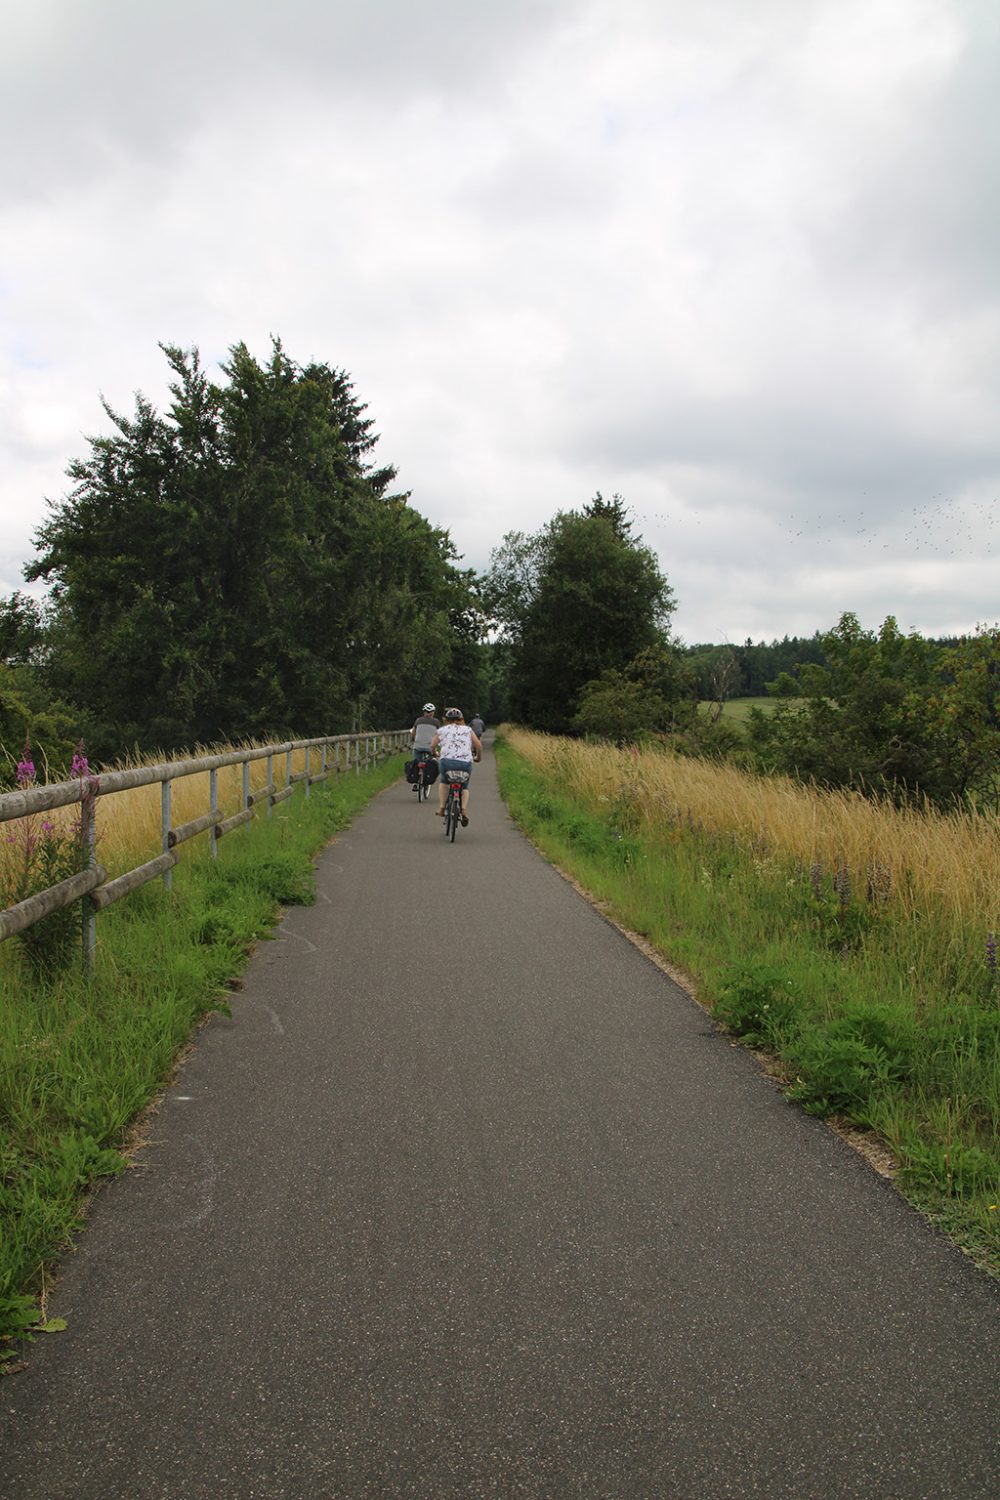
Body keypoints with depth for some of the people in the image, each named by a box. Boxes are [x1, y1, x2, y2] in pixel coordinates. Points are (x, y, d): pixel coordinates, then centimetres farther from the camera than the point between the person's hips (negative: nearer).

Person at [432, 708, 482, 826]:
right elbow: (479, 745, 10)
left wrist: (435, 754, 36)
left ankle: (441, 808, 19)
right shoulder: (468, 729, 18)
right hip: (465, 763, 1)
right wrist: (478, 757, 28)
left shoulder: (442, 730, 16)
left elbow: (432, 746, 14)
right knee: (464, 787, 25)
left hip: (447, 761, 0)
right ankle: (464, 809, 2)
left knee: (443, 782, 31)